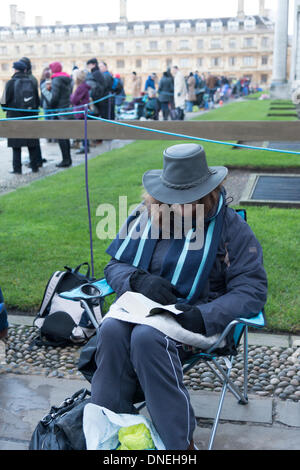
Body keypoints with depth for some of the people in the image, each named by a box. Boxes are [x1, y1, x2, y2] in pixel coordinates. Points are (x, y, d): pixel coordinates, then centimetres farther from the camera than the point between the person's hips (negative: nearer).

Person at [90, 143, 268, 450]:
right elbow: (114, 265, 9)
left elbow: (253, 289, -9)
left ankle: (179, 442, -24)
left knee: (147, 337, -35)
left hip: (196, 313, -4)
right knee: (110, 330, -30)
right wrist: (139, 280, -16)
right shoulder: (145, 216, 4)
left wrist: (204, 317, -25)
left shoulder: (229, 227, -5)